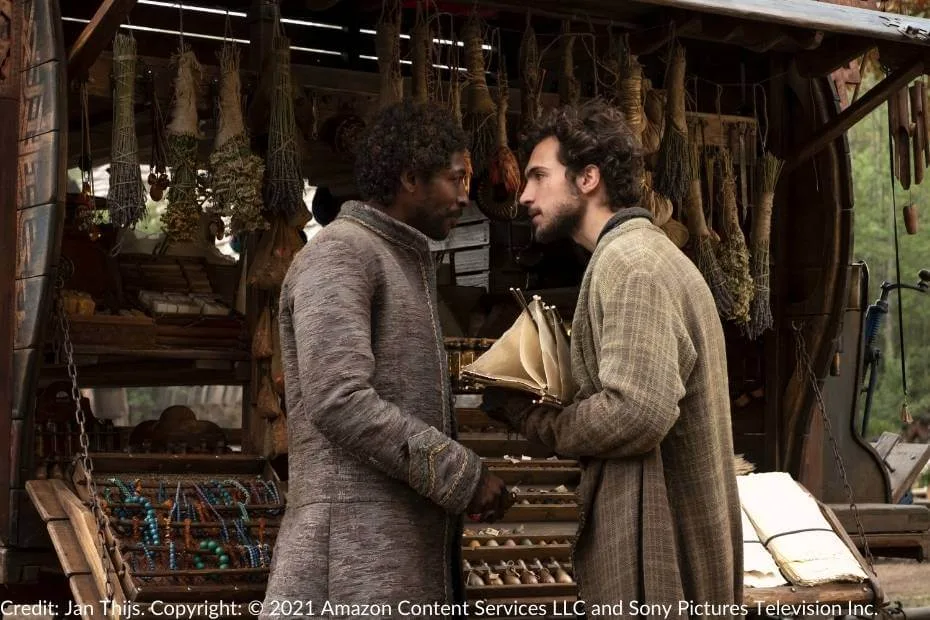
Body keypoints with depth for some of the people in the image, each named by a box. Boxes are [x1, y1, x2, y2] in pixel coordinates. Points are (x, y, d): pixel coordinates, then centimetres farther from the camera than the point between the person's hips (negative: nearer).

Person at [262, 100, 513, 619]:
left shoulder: (402, 270, 23)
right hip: (357, 550, -10)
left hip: (411, 552, 10)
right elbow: (340, 401, -20)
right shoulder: (337, 255, -8)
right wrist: (463, 475, -16)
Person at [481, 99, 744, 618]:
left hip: (658, 546, -10)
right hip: (675, 533, 10)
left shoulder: (629, 262, -15)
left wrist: (530, 418, -11)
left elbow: (638, 413, -25)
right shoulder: (645, 252, 18)